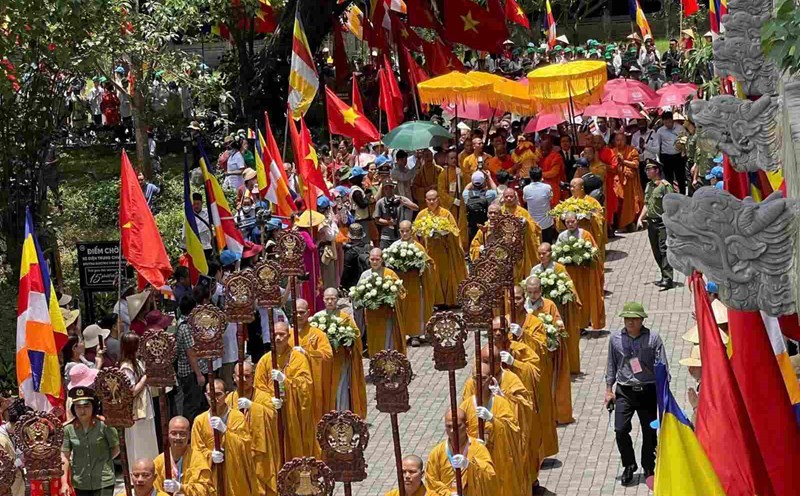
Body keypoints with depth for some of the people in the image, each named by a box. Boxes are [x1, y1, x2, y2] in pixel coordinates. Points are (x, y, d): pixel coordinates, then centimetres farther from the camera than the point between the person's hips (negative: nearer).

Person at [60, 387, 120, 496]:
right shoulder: (68, 429, -3)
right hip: (80, 484, 3)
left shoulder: (104, 425, -9)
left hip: (103, 483, -3)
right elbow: (64, 457, -2)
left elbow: (116, 449, 2)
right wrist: (64, 483, -7)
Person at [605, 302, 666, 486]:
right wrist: (609, 390, 9)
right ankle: (629, 465, 14)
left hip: (648, 391, -1)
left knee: (649, 432, 8)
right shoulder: (616, 339, -2)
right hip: (624, 392, 1)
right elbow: (611, 365, 8)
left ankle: (649, 469, 29)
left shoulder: (653, 338, -8)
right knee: (620, 429, -9)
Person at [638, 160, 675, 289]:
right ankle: (665, 277, 18)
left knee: (664, 250, -13)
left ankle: (668, 279, -16)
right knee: (656, 252, 10)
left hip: (663, 222, -8)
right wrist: (640, 218, 14)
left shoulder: (665, 185, -10)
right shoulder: (649, 186, 15)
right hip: (651, 222, 8)